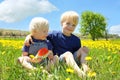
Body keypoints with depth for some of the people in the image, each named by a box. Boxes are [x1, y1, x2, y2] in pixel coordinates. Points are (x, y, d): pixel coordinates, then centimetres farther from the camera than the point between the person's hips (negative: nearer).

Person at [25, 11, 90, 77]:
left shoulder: (76, 40, 11)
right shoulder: (54, 35, 3)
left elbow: (79, 52, 13)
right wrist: (29, 36, -14)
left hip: (72, 60, 4)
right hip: (58, 60, -4)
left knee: (85, 49, -11)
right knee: (68, 53, -36)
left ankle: (84, 65, -34)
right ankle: (78, 71, -57)